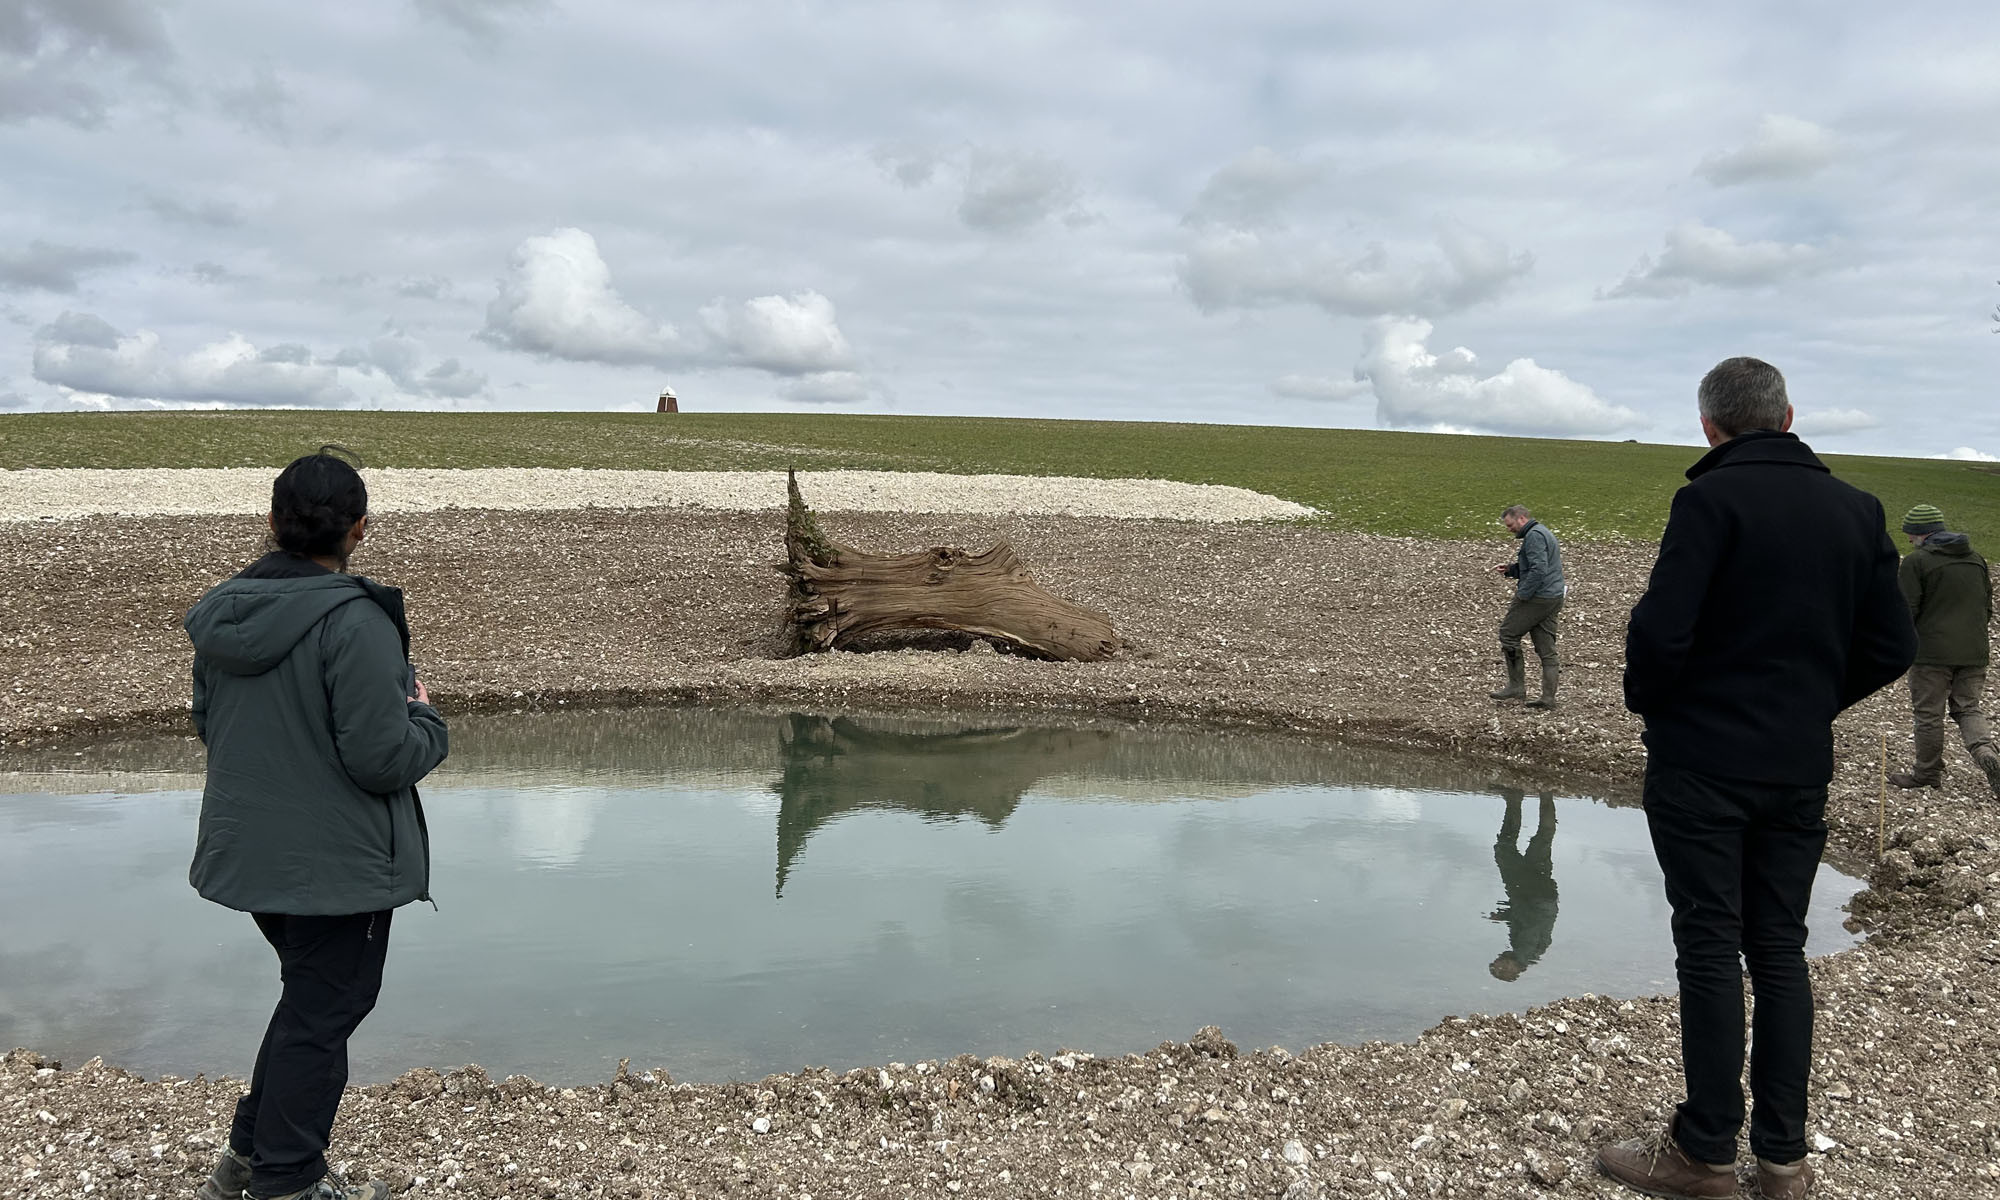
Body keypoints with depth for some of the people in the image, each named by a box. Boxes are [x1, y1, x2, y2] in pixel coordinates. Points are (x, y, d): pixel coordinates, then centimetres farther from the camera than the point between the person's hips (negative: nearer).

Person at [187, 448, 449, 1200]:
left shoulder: (221, 613, 2)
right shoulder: (354, 622, -24)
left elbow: (206, 723, 14)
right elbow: (383, 758, -24)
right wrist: (424, 718, -6)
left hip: (251, 851, 8)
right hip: (334, 862, -8)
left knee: (310, 996, 25)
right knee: (321, 1013, 8)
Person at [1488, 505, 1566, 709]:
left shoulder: (1534, 535, -14)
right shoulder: (1543, 533, 20)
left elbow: (1538, 569, -24)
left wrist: (1522, 593, -18)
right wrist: (1509, 569, 13)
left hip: (1537, 598, -10)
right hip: (1553, 598, 10)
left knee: (1508, 634, 1)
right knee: (1546, 648, 8)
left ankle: (1516, 686, 4)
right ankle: (1548, 697, 8)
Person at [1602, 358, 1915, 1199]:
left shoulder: (1713, 499, -12)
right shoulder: (1857, 510, 7)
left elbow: (1659, 629, -20)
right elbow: (1892, 648, 7)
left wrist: (1647, 702, -1)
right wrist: (1814, 703, 17)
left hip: (1703, 761, -5)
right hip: (1801, 769, 6)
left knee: (1710, 952, 1)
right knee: (1779, 950, 13)